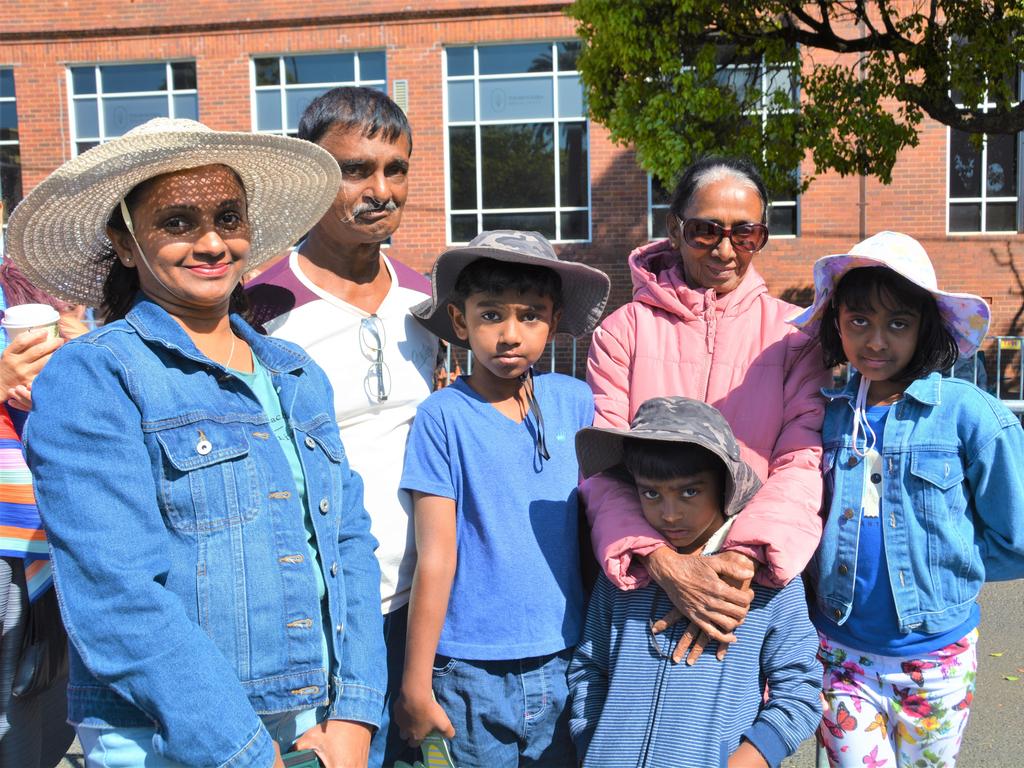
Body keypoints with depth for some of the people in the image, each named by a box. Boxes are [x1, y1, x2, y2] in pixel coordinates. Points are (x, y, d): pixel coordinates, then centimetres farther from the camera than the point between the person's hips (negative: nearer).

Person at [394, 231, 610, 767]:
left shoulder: (574, 401, 0)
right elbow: (436, 556, -10)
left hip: (561, 662, 3)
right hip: (470, 670, -3)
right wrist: (416, 682, -6)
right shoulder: (444, 416, -10)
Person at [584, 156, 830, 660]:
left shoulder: (791, 332, 6)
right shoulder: (623, 329, 3)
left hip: (760, 584, 1)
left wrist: (744, 559, -22)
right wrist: (663, 562, -22)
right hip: (642, 584, 0)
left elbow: (803, 460, -6)